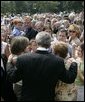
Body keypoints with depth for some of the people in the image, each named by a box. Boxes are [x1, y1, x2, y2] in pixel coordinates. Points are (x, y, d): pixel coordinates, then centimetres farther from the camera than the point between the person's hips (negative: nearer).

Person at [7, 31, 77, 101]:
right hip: (48, 97, 0)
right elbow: (69, 79, -5)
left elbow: (13, 79, -6)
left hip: (27, 98, 0)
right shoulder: (58, 61, -18)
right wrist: (74, 64, 12)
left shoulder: (22, 59, -18)